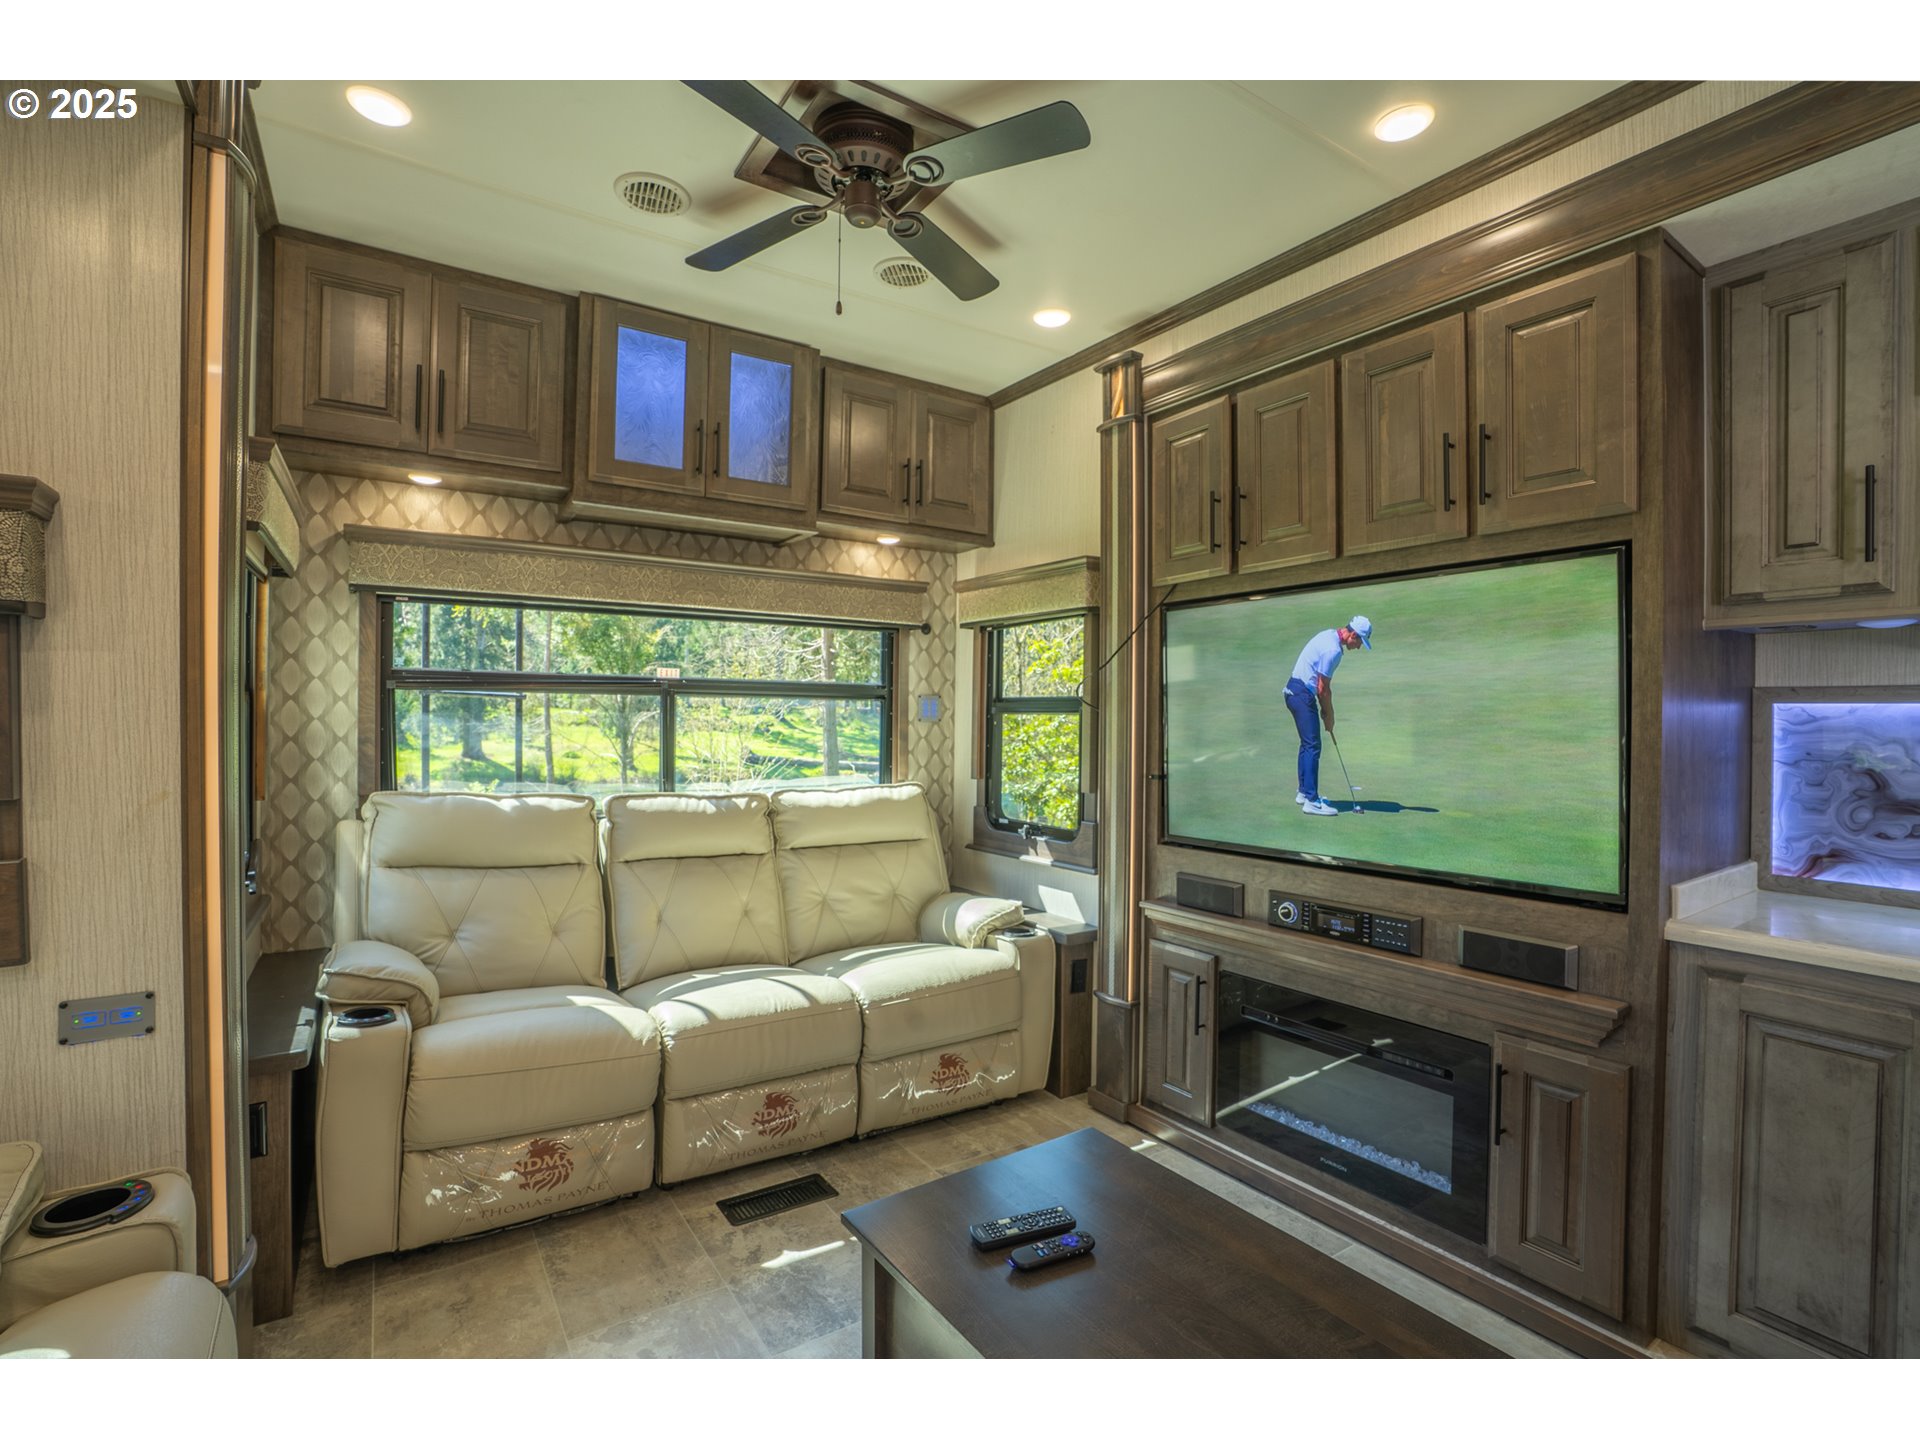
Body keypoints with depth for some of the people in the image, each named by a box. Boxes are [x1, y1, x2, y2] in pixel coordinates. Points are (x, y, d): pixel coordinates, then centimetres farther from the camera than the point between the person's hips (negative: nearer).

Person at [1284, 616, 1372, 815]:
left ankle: (1304, 792, 25)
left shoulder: (1329, 635, 11)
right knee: (1312, 746, -10)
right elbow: (1323, 689, -15)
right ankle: (1311, 801, -11)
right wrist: (1329, 715, -2)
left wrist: (1325, 709, 15)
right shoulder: (1333, 649, -20)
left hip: (1296, 690, 11)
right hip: (1302, 694, -11)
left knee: (1307, 744, 17)